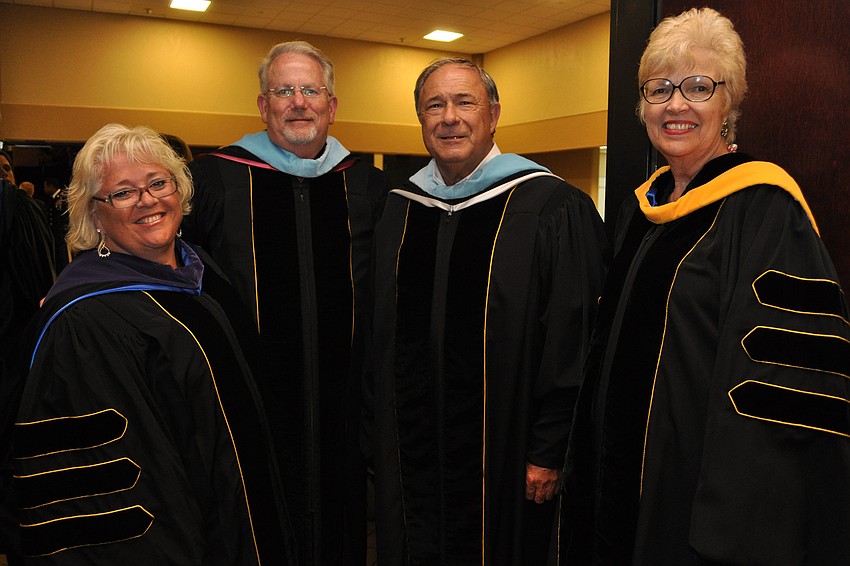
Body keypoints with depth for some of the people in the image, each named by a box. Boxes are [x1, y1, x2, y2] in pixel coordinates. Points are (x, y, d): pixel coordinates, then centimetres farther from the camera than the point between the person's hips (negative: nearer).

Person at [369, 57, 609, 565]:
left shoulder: (551, 209, -11)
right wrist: (383, 435, 10)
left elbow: (572, 345, -11)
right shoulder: (398, 210, 5)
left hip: (505, 461, -4)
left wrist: (550, 451, -11)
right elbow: (381, 336, 11)